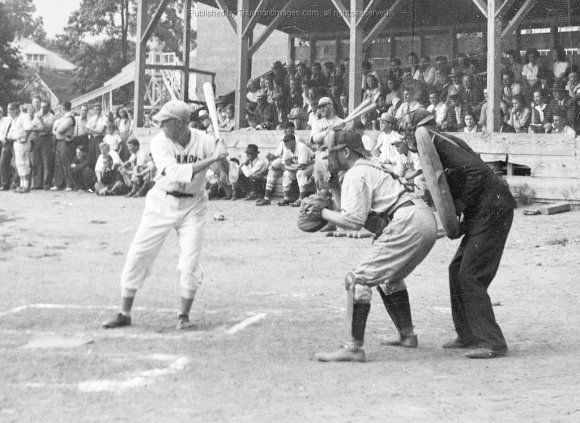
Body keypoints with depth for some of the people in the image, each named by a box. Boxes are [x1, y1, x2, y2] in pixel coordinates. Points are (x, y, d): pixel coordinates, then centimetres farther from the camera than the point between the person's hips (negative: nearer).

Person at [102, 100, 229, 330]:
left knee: (190, 263, -7)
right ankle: (124, 314, 9)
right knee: (138, 255, -2)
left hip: (193, 207, 0)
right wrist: (211, 159, -35)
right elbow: (175, 172, -29)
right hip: (162, 204, 1)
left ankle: (184, 314, 14)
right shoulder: (160, 142, -14)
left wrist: (223, 158, -35)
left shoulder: (205, 142, -13)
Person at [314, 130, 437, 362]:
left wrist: (322, 212, -1)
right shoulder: (370, 168, 26)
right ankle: (407, 335, 38)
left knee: (358, 279, -11)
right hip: (425, 219, 11)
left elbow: (353, 221, -13)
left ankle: (354, 347, -18)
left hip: (408, 224, -11)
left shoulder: (355, 175, -4)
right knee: (389, 276, 32)